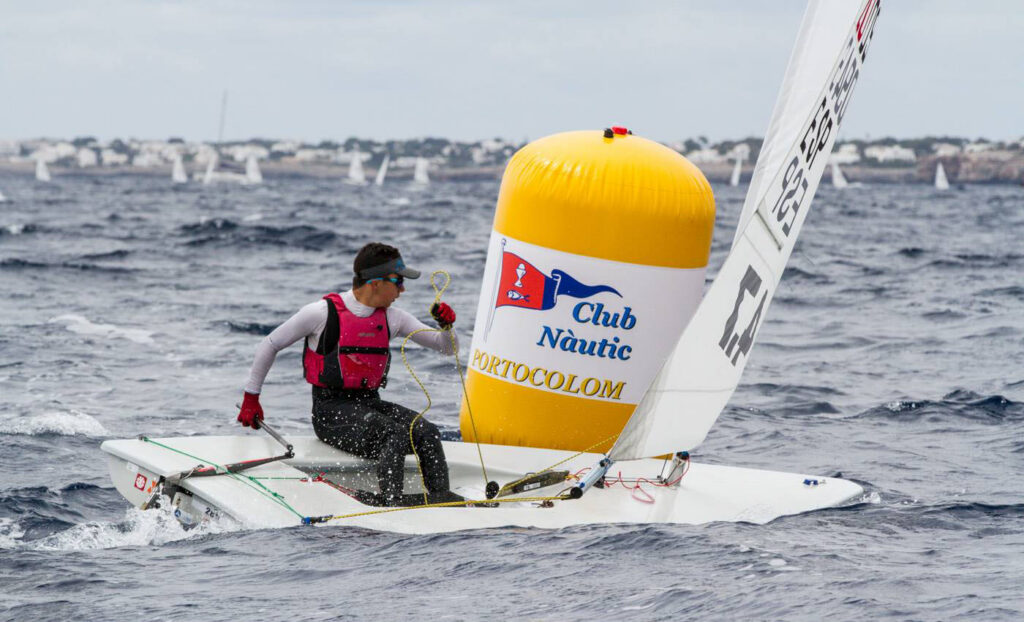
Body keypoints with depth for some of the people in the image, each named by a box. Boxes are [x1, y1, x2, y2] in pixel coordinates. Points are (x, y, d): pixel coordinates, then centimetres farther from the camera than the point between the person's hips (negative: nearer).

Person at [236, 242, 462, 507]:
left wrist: (447, 326, -11)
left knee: (427, 432, -22)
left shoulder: (392, 318, 8)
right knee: (395, 433, -32)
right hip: (332, 409, -6)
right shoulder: (323, 313, -7)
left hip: (370, 403, 6)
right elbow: (270, 345, 5)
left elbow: (448, 348, 12)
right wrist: (251, 398, 10)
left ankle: (440, 496, -33)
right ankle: (392, 500, -42)